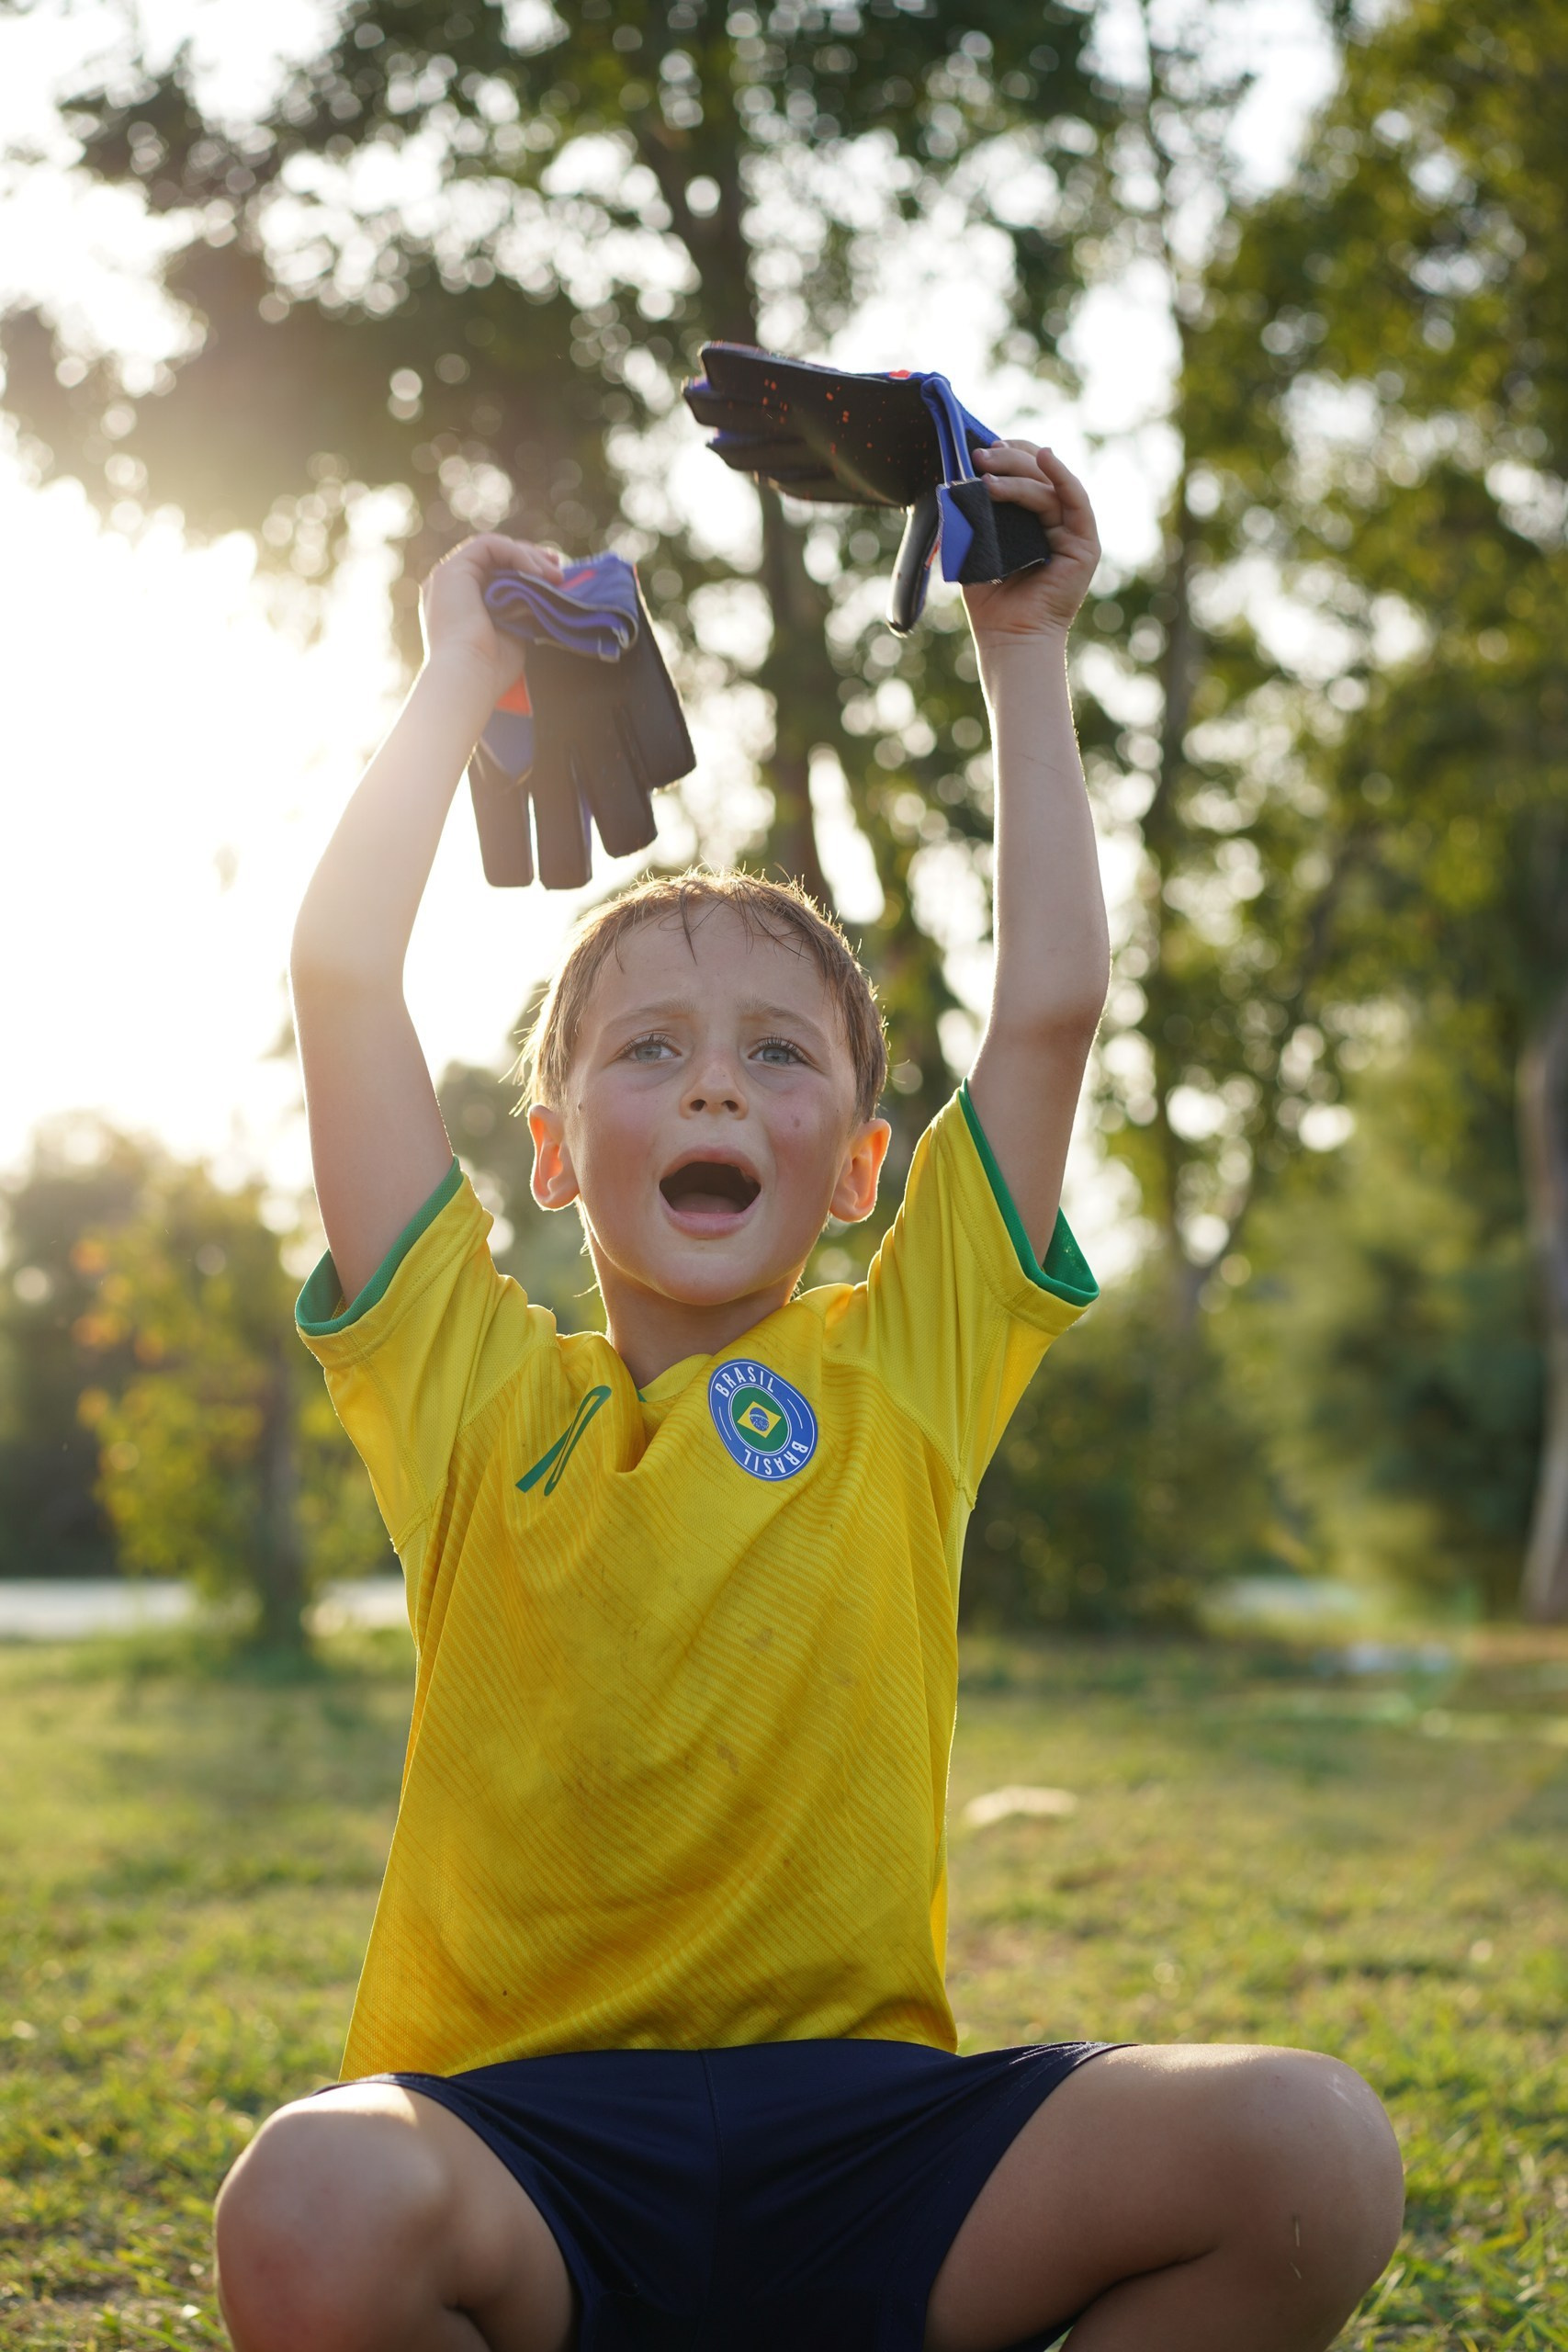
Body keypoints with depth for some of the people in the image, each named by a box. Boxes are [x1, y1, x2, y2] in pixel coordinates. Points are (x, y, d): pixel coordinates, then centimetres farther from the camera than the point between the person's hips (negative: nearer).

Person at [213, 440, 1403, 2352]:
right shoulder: (469, 1375, 10)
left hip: (856, 2123, 1)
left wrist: (1023, 652, 15)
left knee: (1307, 2153, -27)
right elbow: (341, 974, 5)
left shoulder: (906, 1366, 13)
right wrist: (462, 682, 15)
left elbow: (1050, 1003, 10)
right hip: (522, 2132, -1)